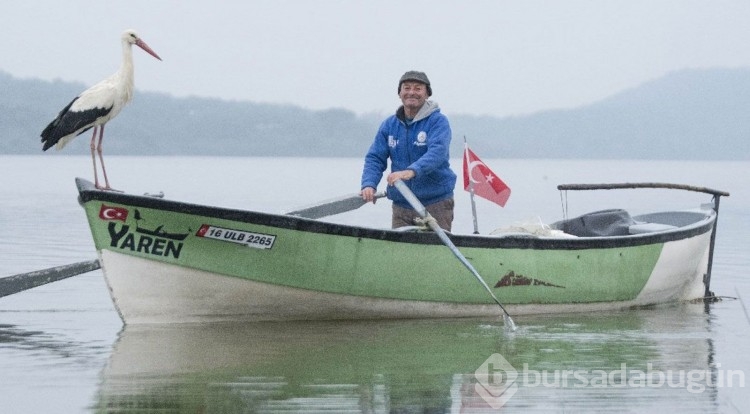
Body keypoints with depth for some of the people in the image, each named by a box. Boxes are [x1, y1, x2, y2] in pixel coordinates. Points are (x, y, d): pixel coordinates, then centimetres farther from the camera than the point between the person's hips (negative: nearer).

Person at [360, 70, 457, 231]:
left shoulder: (438, 121, -6)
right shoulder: (389, 125, 9)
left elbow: (437, 152, -22)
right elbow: (375, 158, 5)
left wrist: (412, 171, -39)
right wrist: (368, 184, -15)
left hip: (436, 204, -4)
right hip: (401, 205, 4)